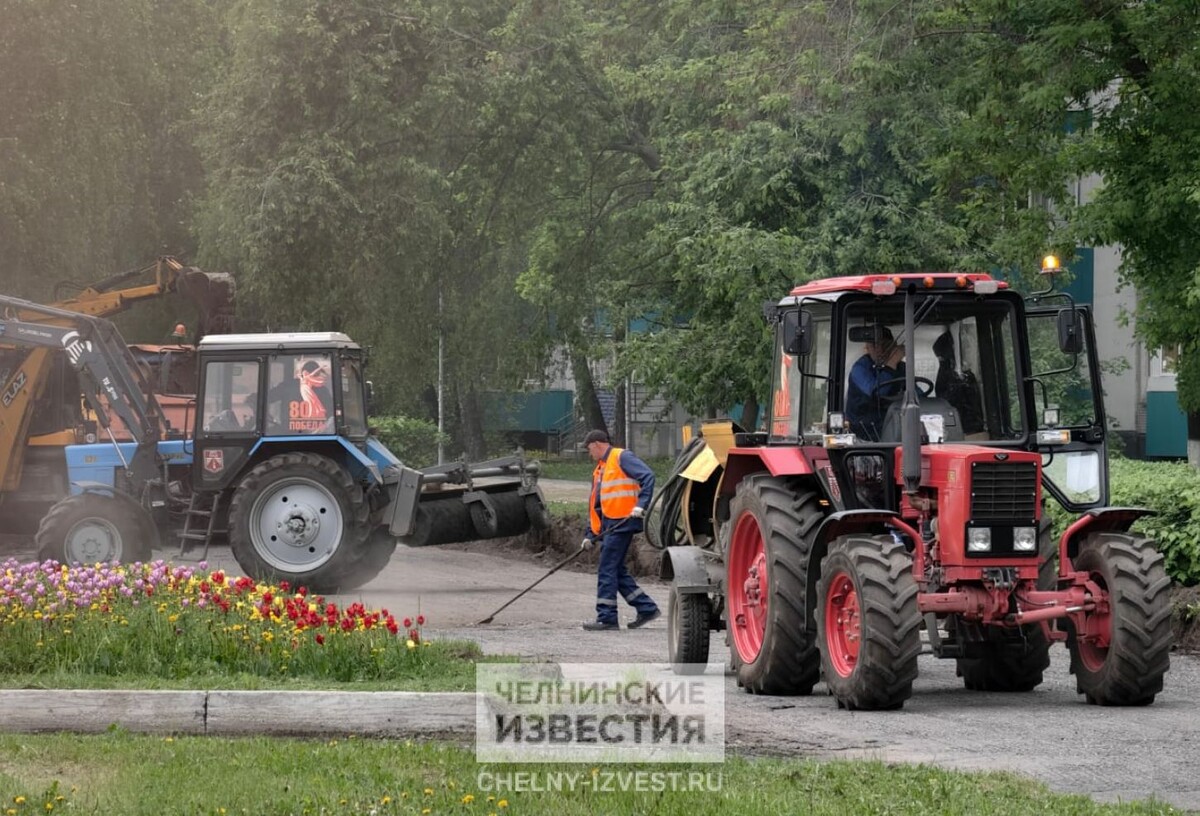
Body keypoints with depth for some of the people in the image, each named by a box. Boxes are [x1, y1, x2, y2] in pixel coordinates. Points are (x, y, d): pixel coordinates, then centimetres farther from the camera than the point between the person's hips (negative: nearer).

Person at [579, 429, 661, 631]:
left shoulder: (622, 458, -6)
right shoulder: (600, 469, 22)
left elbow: (648, 476, -17)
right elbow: (596, 505, 24)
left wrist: (641, 505, -26)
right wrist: (591, 535, 20)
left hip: (622, 522, -9)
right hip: (609, 526, 9)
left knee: (607, 569, -8)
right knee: (616, 570, 10)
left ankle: (607, 617, -5)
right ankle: (647, 608, 16)